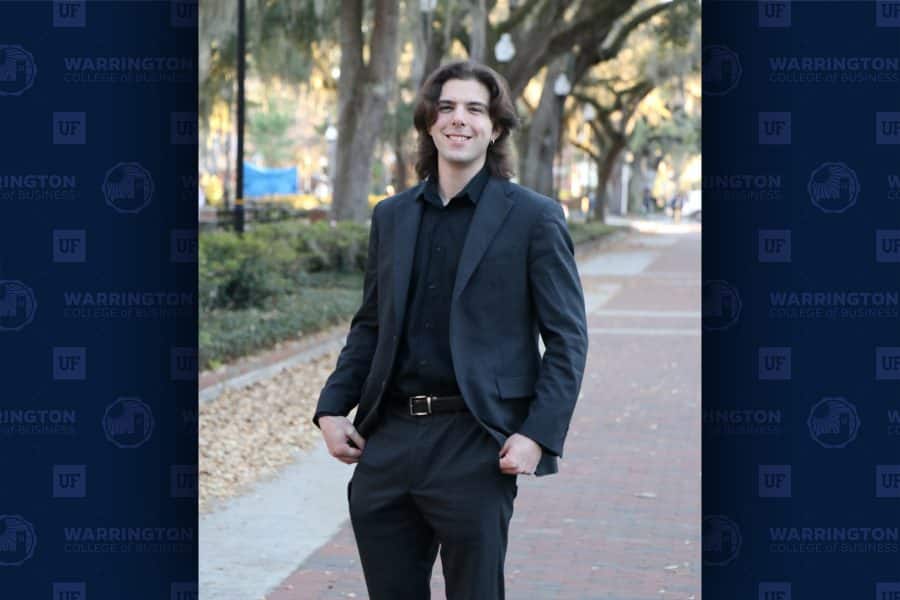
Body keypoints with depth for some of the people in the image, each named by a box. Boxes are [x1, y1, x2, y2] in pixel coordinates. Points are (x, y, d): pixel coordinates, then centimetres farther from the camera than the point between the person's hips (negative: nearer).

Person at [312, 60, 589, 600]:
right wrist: (332, 408, 7)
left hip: (474, 447, -5)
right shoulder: (391, 216, 13)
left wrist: (539, 435, -14)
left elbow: (567, 337, -4)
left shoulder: (534, 218, -2)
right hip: (389, 439, 5)